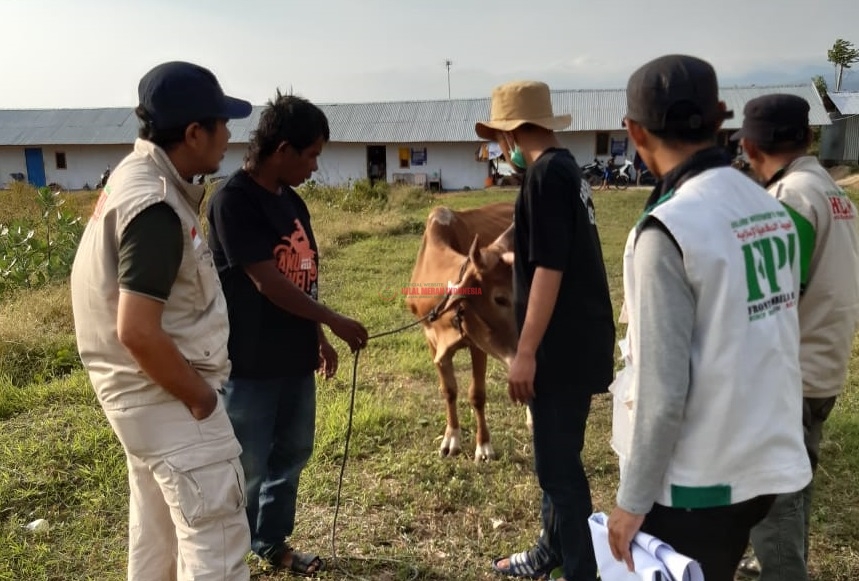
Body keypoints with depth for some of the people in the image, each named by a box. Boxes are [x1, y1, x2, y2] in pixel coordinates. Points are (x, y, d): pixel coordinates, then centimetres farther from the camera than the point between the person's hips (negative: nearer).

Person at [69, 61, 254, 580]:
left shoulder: (139, 173, 5)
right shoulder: (156, 207, -26)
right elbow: (138, 332, -30)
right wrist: (200, 397, -18)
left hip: (148, 389, 10)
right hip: (165, 394, -10)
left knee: (160, 527, 25)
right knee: (216, 535, 0)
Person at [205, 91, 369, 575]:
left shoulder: (291, 201, 8)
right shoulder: (233, 200, -18)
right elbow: (267, 281, -22)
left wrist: (319, 339, 15)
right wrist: (334, 321, -16)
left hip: (295, 357, 8)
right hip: (250, 363, -8)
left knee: (292, 454, 19)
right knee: (247, 467, 6)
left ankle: (272, 542, 38)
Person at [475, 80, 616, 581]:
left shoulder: (546, 173, -17)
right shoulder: (565, 166, 14)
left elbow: (549, 269, -22)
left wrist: (526, 353, -20)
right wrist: (507, 257, 41)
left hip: (563, 346, -10)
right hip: (576, 339, 10)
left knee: (559, 465, 1)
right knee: (557, 456, 21)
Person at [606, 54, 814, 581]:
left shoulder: (668, 228, -21)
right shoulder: (772, 210, 1)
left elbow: (662, 389, -22)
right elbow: (767, 339, 6)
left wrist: (633, 499, -12)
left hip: (696, 482, -7)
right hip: (766, 462, 7)